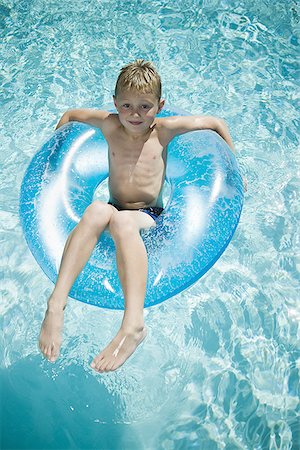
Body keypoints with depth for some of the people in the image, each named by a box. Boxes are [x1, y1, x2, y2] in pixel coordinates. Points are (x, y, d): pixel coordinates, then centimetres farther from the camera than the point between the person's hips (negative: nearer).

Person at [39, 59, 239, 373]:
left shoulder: (164, 129, 0)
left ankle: (133, 324, -54)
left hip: (149, 216, -2)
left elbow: (216, 123, 9)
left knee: (122, 221, -39)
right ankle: (56, 304, -43)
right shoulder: (109, 124, 5)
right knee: (97, 209, -36)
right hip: (114, 208, 2)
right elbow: (70, 115, 23)